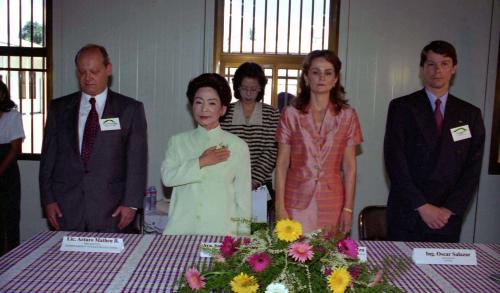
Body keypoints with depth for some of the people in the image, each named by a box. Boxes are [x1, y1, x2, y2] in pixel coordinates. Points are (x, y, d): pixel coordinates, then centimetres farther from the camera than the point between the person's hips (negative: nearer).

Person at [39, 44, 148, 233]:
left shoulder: (130, 109, 2)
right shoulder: (59, 108, 10)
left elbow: (137, 160, -2)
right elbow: (48, 157, 10)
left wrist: (131, 203, -8)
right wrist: (48, 199, 3)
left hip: (111, 210, -2)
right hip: (66, 208, 2)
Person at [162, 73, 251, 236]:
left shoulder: (238, 146, 0)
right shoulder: (178, 141, 7)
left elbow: (243, 196, 3)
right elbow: (167, 177, -6)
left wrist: (242, 234, 3)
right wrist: (201, 162, -12)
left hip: (221, 229, -1)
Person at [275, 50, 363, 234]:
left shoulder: (347, 115, 4)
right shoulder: (291, 114, 2)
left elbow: (349, 166, 4)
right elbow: (281, 164, 1)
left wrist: (348, 208, -1)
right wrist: (280, 207, -4)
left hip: (332, 204, 1)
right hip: (297, 201, 0)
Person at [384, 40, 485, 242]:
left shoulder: (470, 114, 8)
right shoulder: (402, 107, 0)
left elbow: (473, 167, 4)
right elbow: (395, 161, -7)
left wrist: (450, 209, -7)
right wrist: (422, 206, -12)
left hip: (448, 218, 2)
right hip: (407, 215, -2)